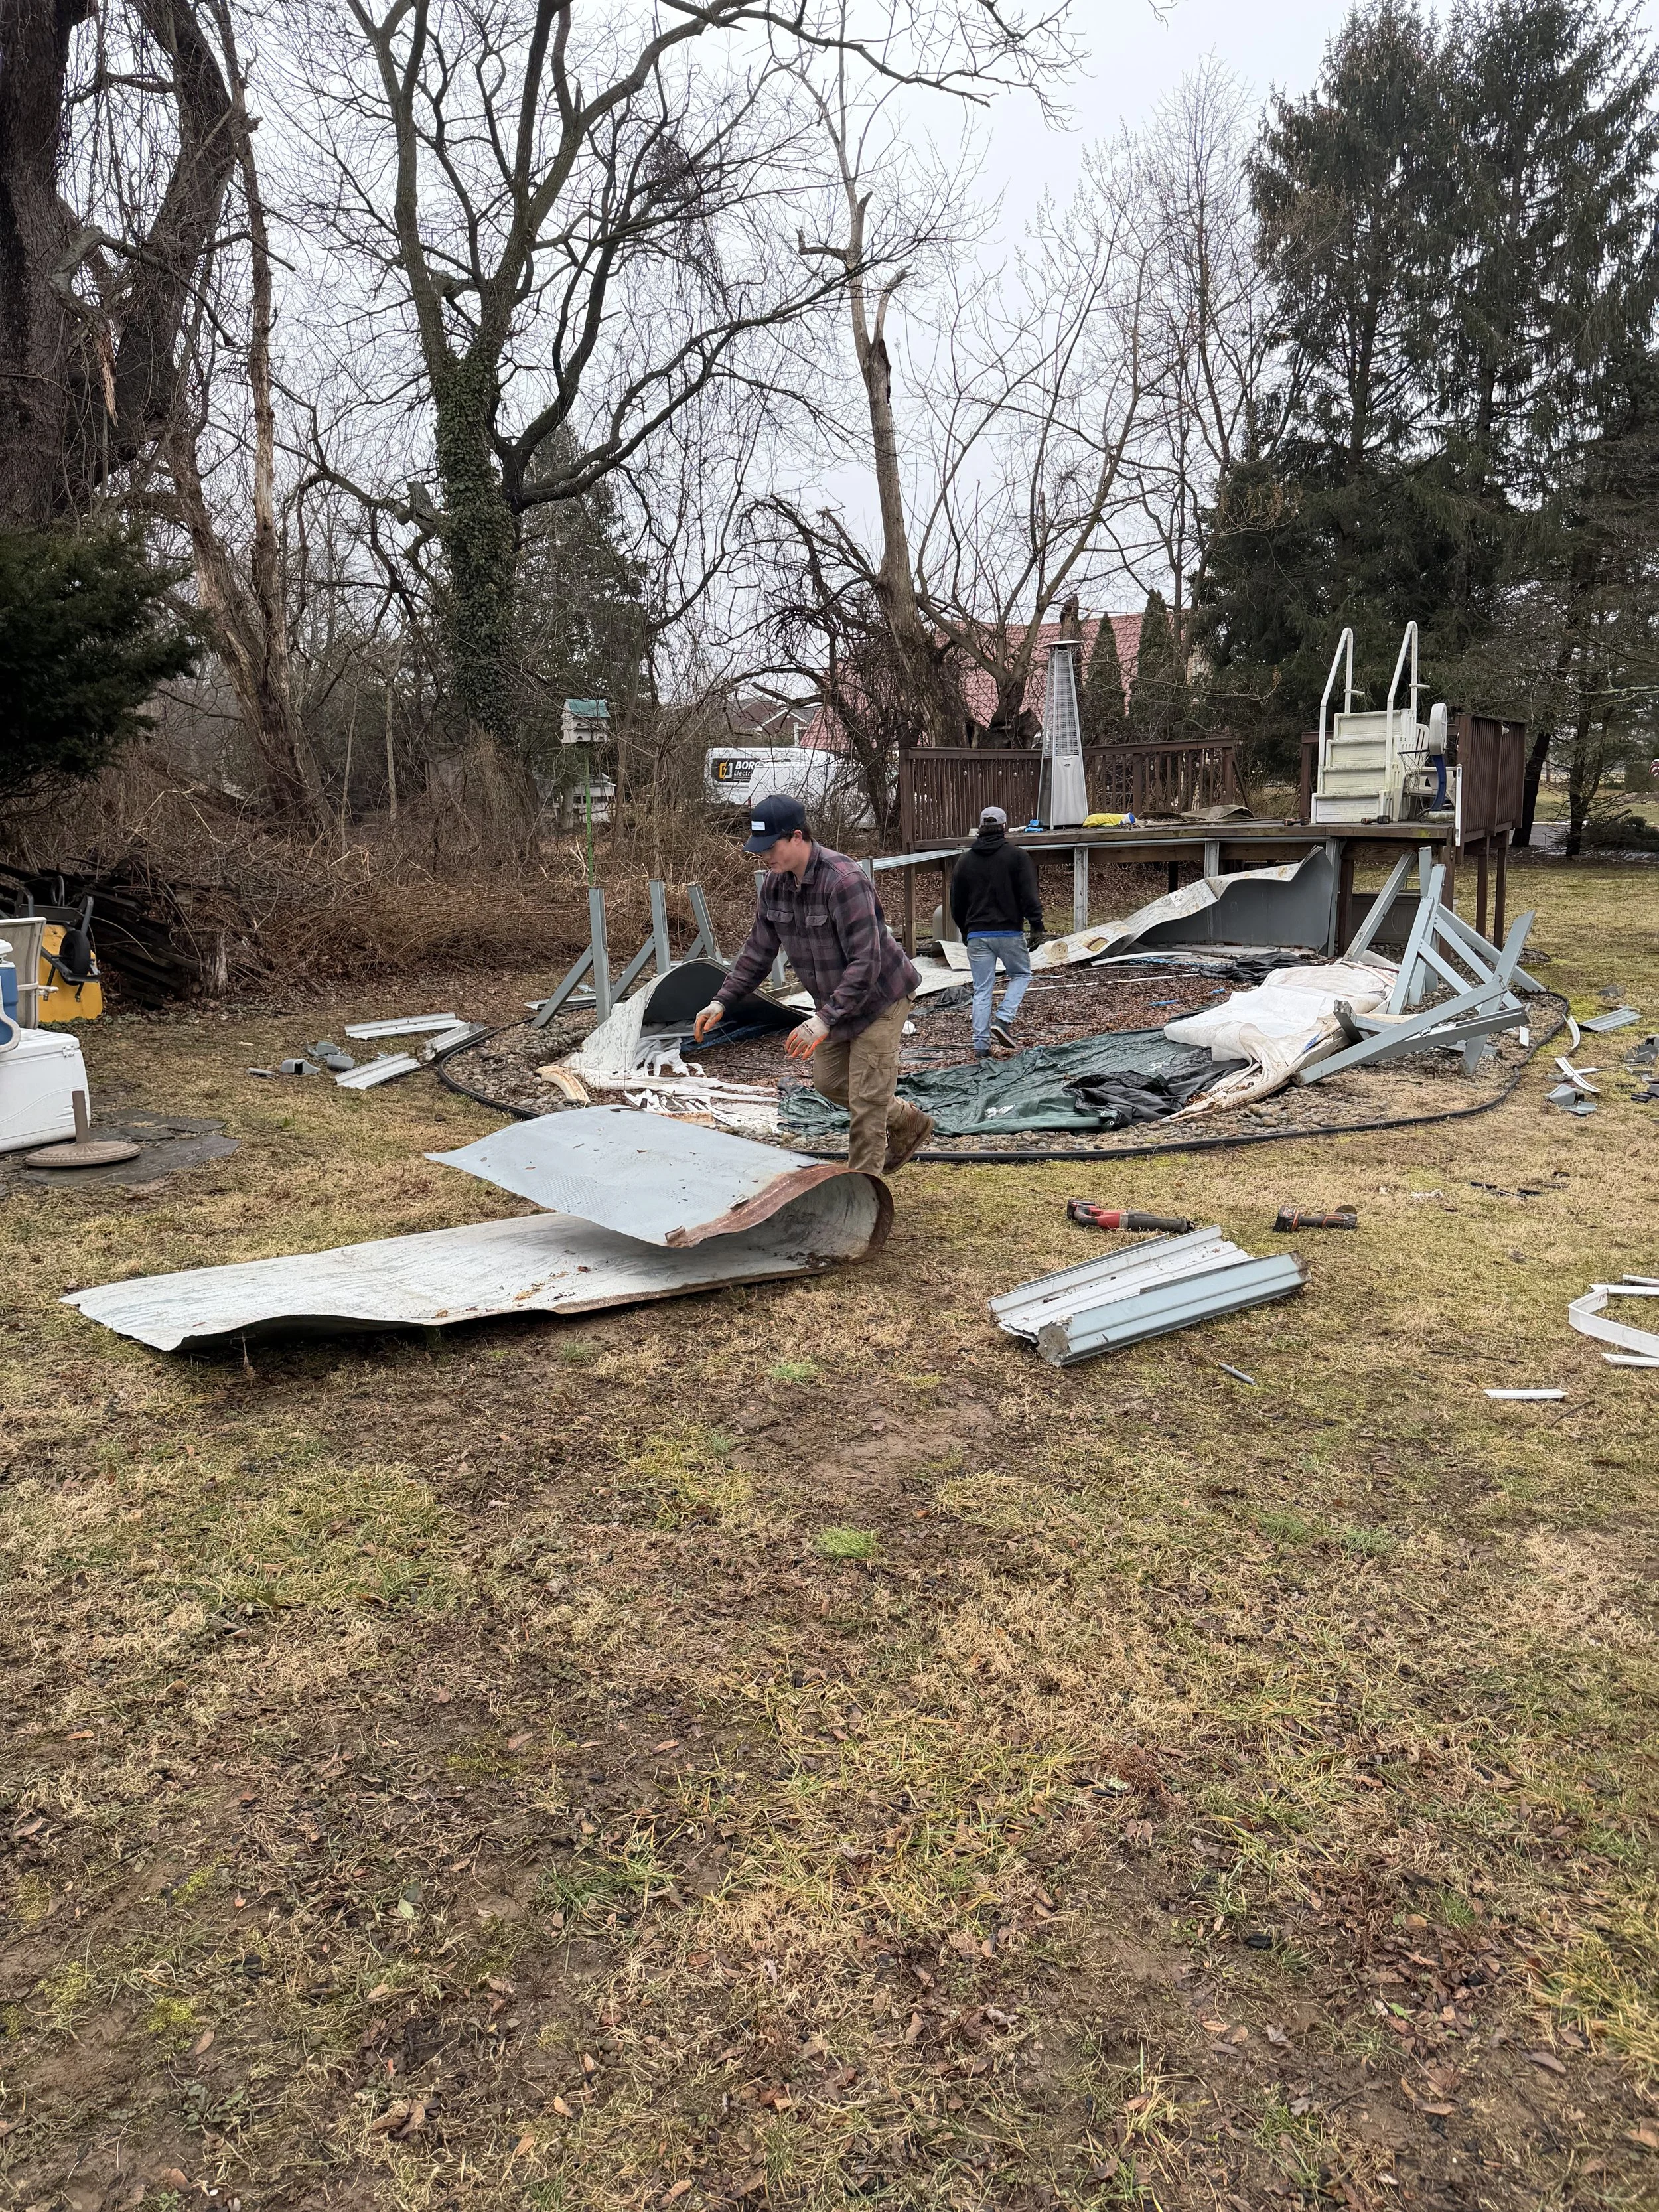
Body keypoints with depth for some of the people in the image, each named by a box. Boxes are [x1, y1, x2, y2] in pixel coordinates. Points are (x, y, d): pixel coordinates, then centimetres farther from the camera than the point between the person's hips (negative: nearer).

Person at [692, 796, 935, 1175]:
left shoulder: (844, 881, -32)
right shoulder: (774, 885, -6)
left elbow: (865, 962, -34)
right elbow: (758, 952, 3)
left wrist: (825, 1020, -39)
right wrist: (721, 1002, -7)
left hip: (879, 999, -8)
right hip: (833, 1000, 9)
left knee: (865, 1100, -4)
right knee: (829, 1081, 19)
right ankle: (909, 1125, 39)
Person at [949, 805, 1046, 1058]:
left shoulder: (965, 861, 9)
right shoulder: (1017, 856, -2)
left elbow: (956, 904, 14)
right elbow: (1029, 895, -10)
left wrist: (967, 932, 25)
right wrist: (1036, 926, -5)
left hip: (977, 935, 3)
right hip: (1009, 932, -3)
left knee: (982, 990, 7)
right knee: (1021, 974, 18)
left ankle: (981, 1045, 4)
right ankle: (1004, 1020, -2)